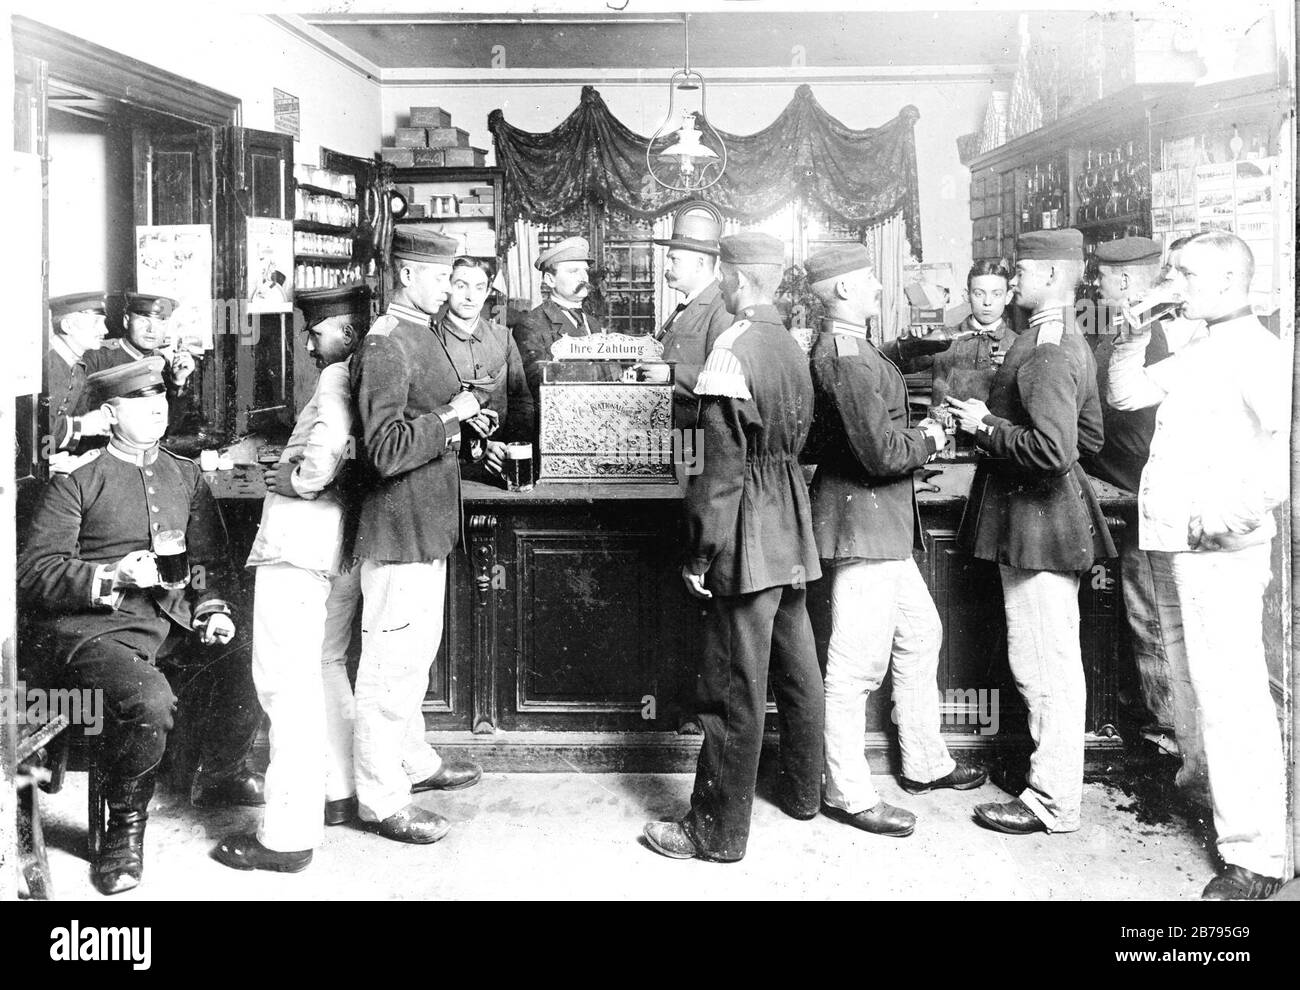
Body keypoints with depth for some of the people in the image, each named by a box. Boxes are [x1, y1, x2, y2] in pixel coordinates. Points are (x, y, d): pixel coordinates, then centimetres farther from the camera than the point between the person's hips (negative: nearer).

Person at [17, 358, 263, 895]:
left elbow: (210, 559, 21)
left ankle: (219, 773, 19)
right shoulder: (78, 478, 1)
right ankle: (125, 827, -6)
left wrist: (214, 607, 2)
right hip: (94, 629, -5)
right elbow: (34, 572, -6)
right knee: (149, 701, -34)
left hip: (177, 627, 6)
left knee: (245, 683, -17)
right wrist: (113, 576, -19)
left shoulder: (186, 475, 18)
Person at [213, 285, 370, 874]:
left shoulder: (337, 380, -13)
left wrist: (286, 477, -8)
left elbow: (319, 465, -26)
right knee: (326, 671, 22)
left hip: (299, 550, -10)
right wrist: (298, 468, 10)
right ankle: (339, 793, 33)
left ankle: (288, 835, -4)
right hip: (340, 551, 10)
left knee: (288, 685, -7)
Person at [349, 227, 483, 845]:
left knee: (416, 653, 21)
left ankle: (413, 762, 37)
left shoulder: (420, 335, 13)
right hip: (399, 529, -10)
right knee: (391, 661, -2)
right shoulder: (385, 345, -18)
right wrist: (450, 417, -22)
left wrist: (462, 421, 12)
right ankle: (382, 798, 9)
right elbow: (384, 451, -26)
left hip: (428, 525, 10)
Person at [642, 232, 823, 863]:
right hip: (792, 525, 9)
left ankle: (718, 830, 8)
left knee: (735, 688, -2)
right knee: (796, 664, 19)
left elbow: (722, 464, -19)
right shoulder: (791, 346, 9)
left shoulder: (732, 350, -17)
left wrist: (702, 553, -15)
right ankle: (802, 790, 35)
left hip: (749, 530, -9)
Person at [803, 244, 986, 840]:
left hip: (883, 527, 11)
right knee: (857, 663, -2)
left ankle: (925, 763, 33)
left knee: (920, 634, 20)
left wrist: (911, 436, 9)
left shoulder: (834, 347, 11)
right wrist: (929, 440, -5)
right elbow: (882, 454, -23)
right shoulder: (848, 356, -20)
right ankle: (847, 793, 10)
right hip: (863, 519, -11)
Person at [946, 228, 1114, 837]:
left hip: (1038, 525, -11)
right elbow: (1090, 437, 20)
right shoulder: (1070, 343, 13)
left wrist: (987, 427, -16)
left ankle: (1052, 803, 8)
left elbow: (1052, 450, -30)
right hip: (1050, 521, 11)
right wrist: (994, 423, 13)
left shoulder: (1044, 353, -20)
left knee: (1044, 665, -2)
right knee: (1054, 661, 19)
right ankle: (1052, 772, 32)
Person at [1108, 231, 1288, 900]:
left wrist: (1236, 514, -25)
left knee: (1231, 693, -8)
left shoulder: (1256, 350, -10)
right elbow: (1126, 394, 25)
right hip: (1183, 543, 9)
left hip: (1221, 548, -9)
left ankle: (1255, 856, -2)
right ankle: (1211, 793, 36)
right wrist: (1133, 339, 12)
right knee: (1194, 683, 19)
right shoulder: (1199, 353, 18)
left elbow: (1284, 443, -21)